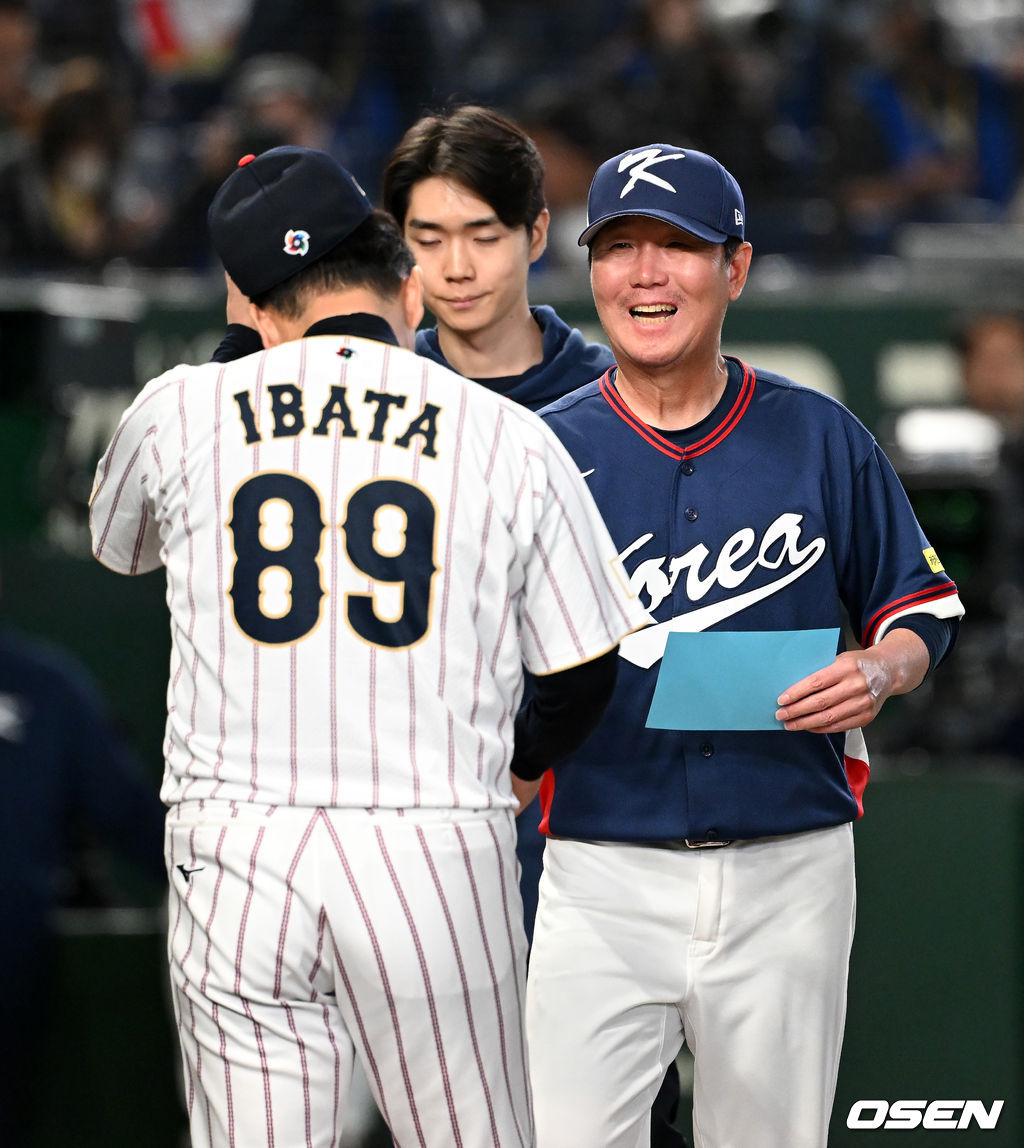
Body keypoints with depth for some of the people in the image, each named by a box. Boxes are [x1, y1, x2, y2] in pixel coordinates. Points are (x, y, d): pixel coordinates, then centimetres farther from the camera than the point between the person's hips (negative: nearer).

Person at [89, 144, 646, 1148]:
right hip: (438, 856, -1)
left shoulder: (178, 409, 3)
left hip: (237, 851, 1)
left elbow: (118, 546, 26)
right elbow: (586, 670, 6)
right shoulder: (511, 437, 1)